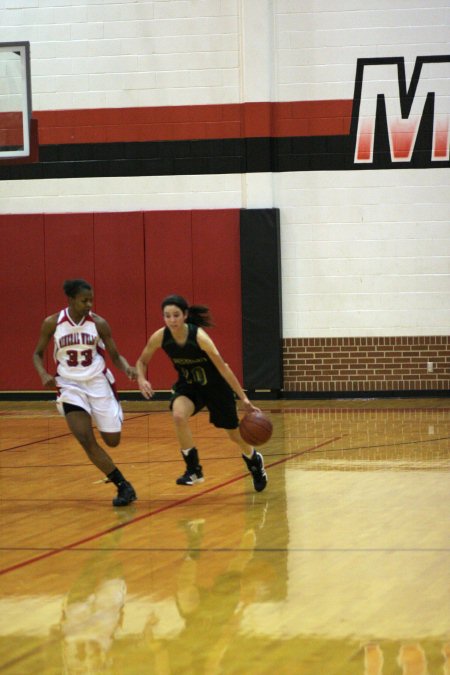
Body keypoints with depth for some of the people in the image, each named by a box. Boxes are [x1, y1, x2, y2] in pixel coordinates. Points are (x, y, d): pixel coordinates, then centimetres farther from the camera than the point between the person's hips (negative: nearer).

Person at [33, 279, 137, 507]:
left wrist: (127, 368, -22)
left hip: (98, 383, 1)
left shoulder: (99, 323, -8)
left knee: (112, 440, 2)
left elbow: (115, 355, 0)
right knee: (86, 440, -15)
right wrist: (43, 374, -16)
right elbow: (38, 354, 4)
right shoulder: (52, 323, -8)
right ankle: (123, 486, -7)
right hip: (70, 386, 0)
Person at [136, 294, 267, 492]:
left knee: (234, 433, 10)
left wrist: (243, 399, -26)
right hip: (188, 385, 2)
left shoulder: (199, 336, -32)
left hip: (215, 385, -2)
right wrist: (141, 379, -25)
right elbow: (142, 361, -3)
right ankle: (193, 470, -14)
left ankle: (255, 461, 45)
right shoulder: (160, 337, -21)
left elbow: (223, 367, -27)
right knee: (178, 415, -30)